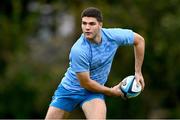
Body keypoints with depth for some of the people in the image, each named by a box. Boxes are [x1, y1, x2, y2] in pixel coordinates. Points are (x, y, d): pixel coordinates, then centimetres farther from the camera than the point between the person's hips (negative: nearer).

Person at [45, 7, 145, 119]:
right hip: (70, 88, -2)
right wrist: (111, 91, -11)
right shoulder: (78, 50, -29)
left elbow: (139, 40, 3)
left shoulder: (114, 36, -17)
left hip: (93, 92, 2)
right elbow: (85, 83, -23)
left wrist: (138, 72, 3)